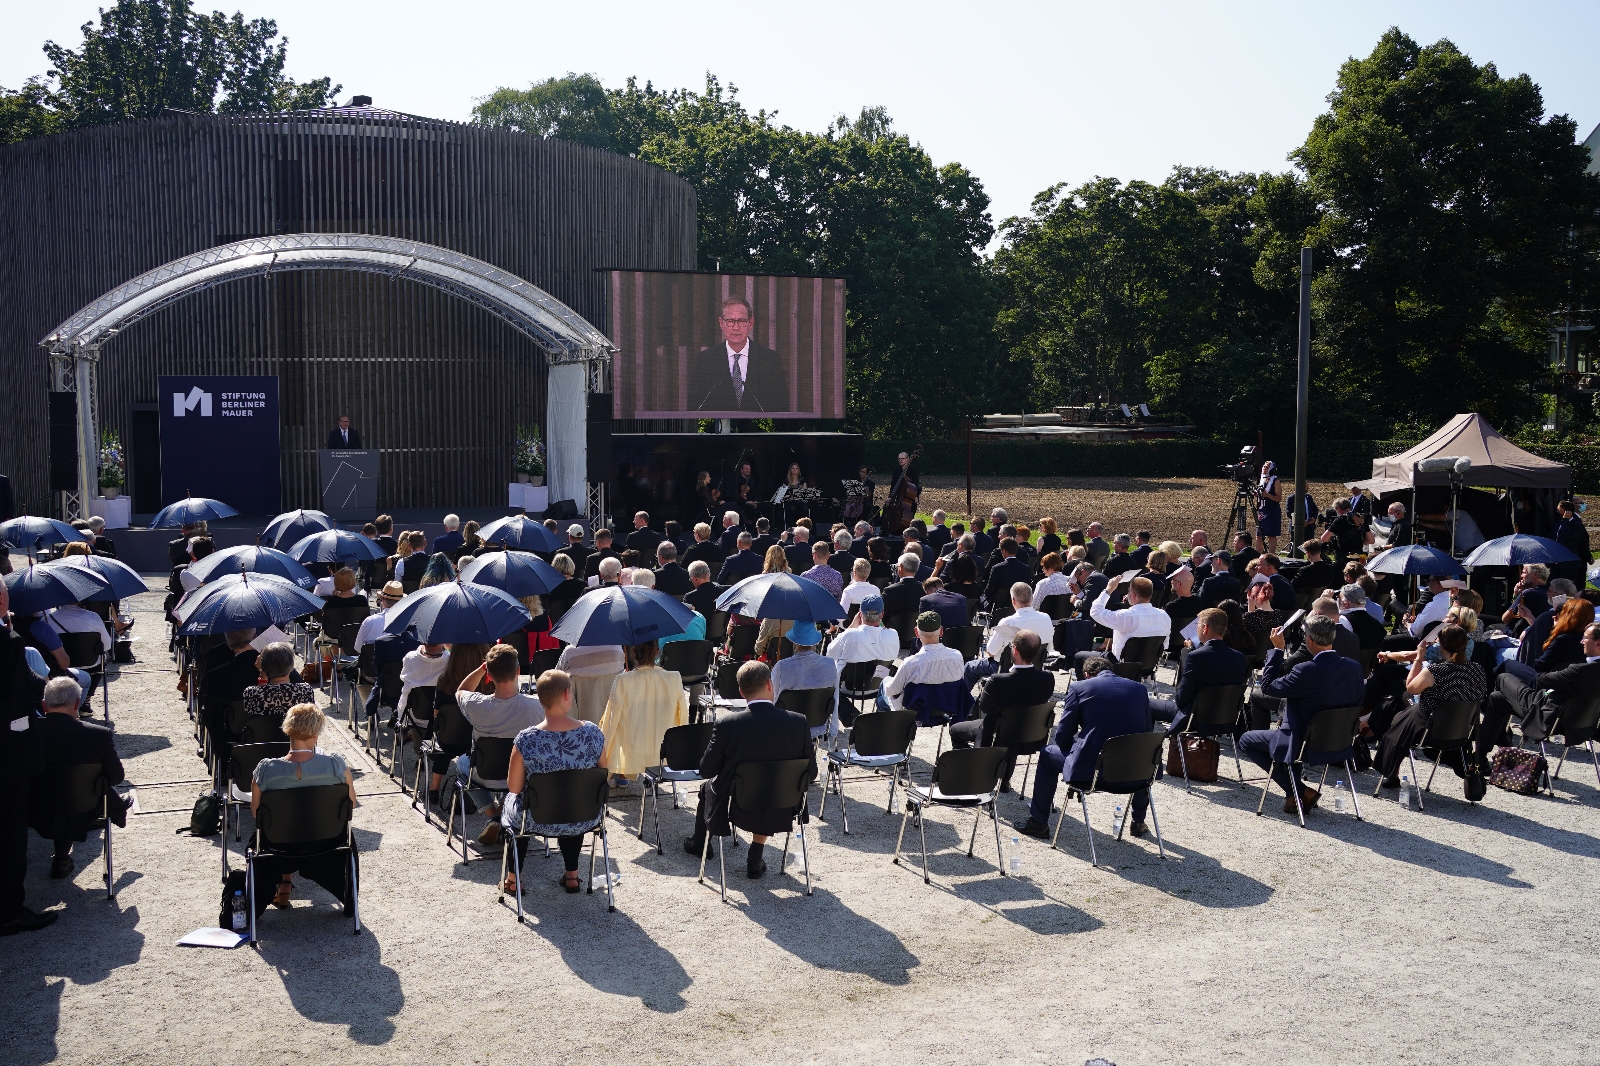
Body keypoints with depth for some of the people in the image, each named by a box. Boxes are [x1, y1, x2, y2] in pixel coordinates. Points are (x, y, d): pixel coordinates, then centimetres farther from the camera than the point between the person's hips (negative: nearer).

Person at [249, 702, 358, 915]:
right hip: (326, 846, 0)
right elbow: (351, 804, -6)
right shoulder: (336, 765, -24)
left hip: (280, 849, 1)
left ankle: (284, 882, 37)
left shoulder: (265, 770, -23)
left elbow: (256, 812, -6)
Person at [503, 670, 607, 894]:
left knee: (510, 808, 34)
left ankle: (513, 879, 41)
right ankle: (571, 875, 44)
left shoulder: (526, 740, -24)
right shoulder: (593, 733, -17)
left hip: (539, 822, -2)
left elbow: (514, 788, -12)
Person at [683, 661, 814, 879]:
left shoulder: (726, 724, -22)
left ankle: (698, 844, 55)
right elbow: (810, 773, -7)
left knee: (707, 787, 31)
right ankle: (755, 859, 35)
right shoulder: (798, 722, -16)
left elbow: (706, 771, -10)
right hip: (781, 814, 1)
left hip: (738, 810, -1)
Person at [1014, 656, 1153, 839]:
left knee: (1048, 753, 25)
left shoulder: (1080, 687, 0)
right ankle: (1139, 822, 42)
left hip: (1089, 770, -3)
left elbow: (1062, 737, 3)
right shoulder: (1139, 689, 10)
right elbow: (1146, 732, 15)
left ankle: (1038, 822, 28)